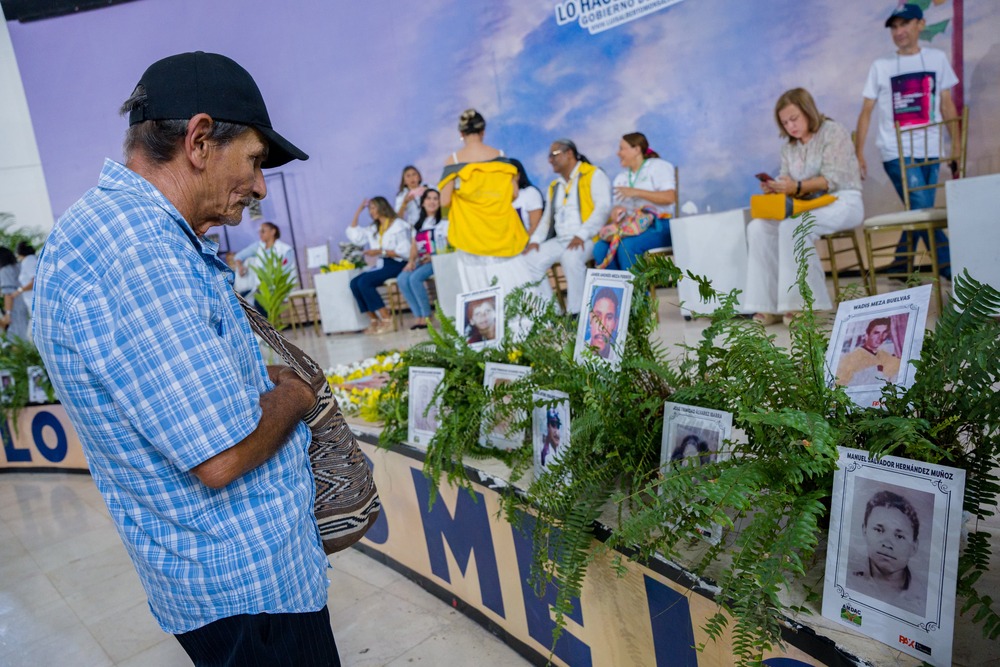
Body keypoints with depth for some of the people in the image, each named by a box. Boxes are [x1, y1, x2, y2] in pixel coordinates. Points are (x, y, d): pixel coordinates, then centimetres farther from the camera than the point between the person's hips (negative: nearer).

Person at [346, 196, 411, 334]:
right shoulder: (373, 229, 21)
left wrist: (380, 252, -16)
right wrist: (358, 211, 16)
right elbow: (354, 236, 14)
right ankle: (374, 320, -15)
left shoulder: (399, 225, -2)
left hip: (396, 264, -7)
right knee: (354, 283, -16)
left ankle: (387, 321, -25)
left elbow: (405, 252, -12)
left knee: (364, 282, -26)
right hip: (381, 265, 7)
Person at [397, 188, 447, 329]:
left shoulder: (444, 222, 8)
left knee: (415, 278, -31)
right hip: (420, 262, 5)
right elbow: (414, 247, 15)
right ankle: (419, 316, -24)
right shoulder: (418, 225, 23)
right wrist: (411, 261, -6)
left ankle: (427, 317, -21)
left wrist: (432, 257, -16)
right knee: (402, 279, -25)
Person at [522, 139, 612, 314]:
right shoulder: (555, 186, 24)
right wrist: (535, 240, 4)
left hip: (587, 240, -7)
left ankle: (576, 313, -30)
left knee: (570, 257, -36)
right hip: (560, 240, 7)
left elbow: (603, 207, -12)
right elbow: (547, 218, 24)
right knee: (531, 259, -15)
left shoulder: (593, 175, 1)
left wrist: (581, 235, -23)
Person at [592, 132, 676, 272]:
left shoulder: (658, 166, 6)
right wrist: (616, 212, -8)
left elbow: (670, 197, -9)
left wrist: (636, 192, -13)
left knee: (627, 246, -35)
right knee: (600, 248, -23)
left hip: (659, 226, -5)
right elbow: (618, 207, 18)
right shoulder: (620, 178, 26)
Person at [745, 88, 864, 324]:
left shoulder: (833, 132, -3)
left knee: (792, 226, -35)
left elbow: (832, 179, -15)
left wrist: (797, 187, -28)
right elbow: (789, 185, 9)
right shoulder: (789, 146, 15)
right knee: (758, 227, -19)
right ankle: (770, 304, -20)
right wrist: (775, 188, -14)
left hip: (843, 203, -6)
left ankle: (803, 302, -28)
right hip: (809, 206, 6)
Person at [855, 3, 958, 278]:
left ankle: (899, 270, 19)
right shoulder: (881, 66, 3)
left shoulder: (937, 58, 9)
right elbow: (866, 112, 3)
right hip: (896, 152, -3)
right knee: (921, 210, -13)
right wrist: (858, 153, -5)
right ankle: (952, 267, -6)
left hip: (929, 151, 3)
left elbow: (947, 105, 11)